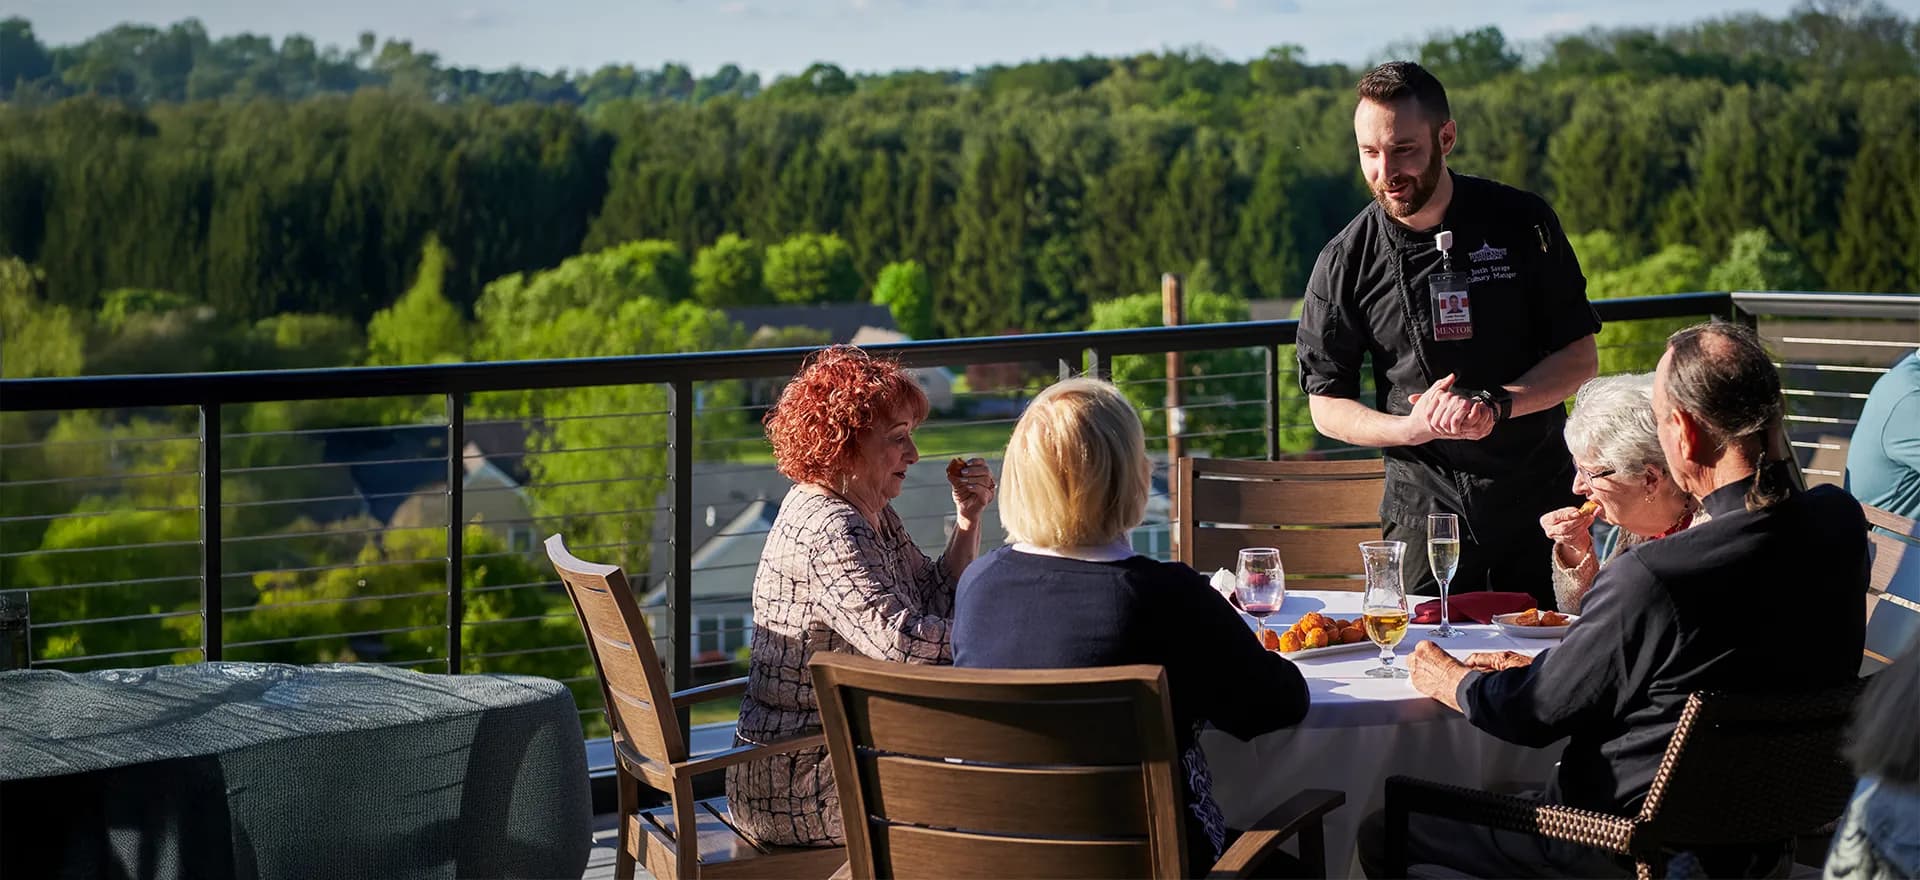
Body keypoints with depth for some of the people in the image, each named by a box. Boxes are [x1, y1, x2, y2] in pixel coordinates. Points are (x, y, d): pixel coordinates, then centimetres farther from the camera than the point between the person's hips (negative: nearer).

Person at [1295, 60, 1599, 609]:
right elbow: (1327, 405, 2)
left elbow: (1579, 358, 0)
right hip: (1425, 503, 0)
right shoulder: (1345, 262, -4)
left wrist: (1495, 405, -17)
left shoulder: (1522, 224, -4)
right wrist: (1410, 427, -16)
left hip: (1539, 496, 1)